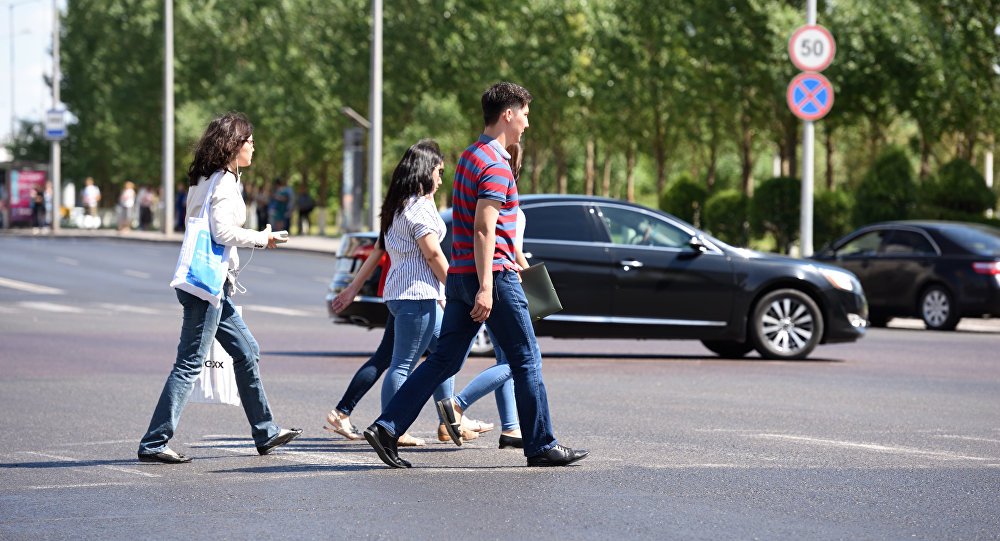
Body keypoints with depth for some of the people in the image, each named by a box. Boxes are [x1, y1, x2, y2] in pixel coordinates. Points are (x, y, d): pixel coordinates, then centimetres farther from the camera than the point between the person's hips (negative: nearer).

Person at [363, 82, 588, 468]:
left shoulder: (470, 157, 17)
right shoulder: (495, 165, -14)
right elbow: (484, 229, -21)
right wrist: (486, 287, -25)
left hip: (460, 274, 9)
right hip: (493, 274, -9)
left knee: (444, 360, 7)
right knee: (526, 361, 2)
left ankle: (386, 427, -1)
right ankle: (542, 447, 8)